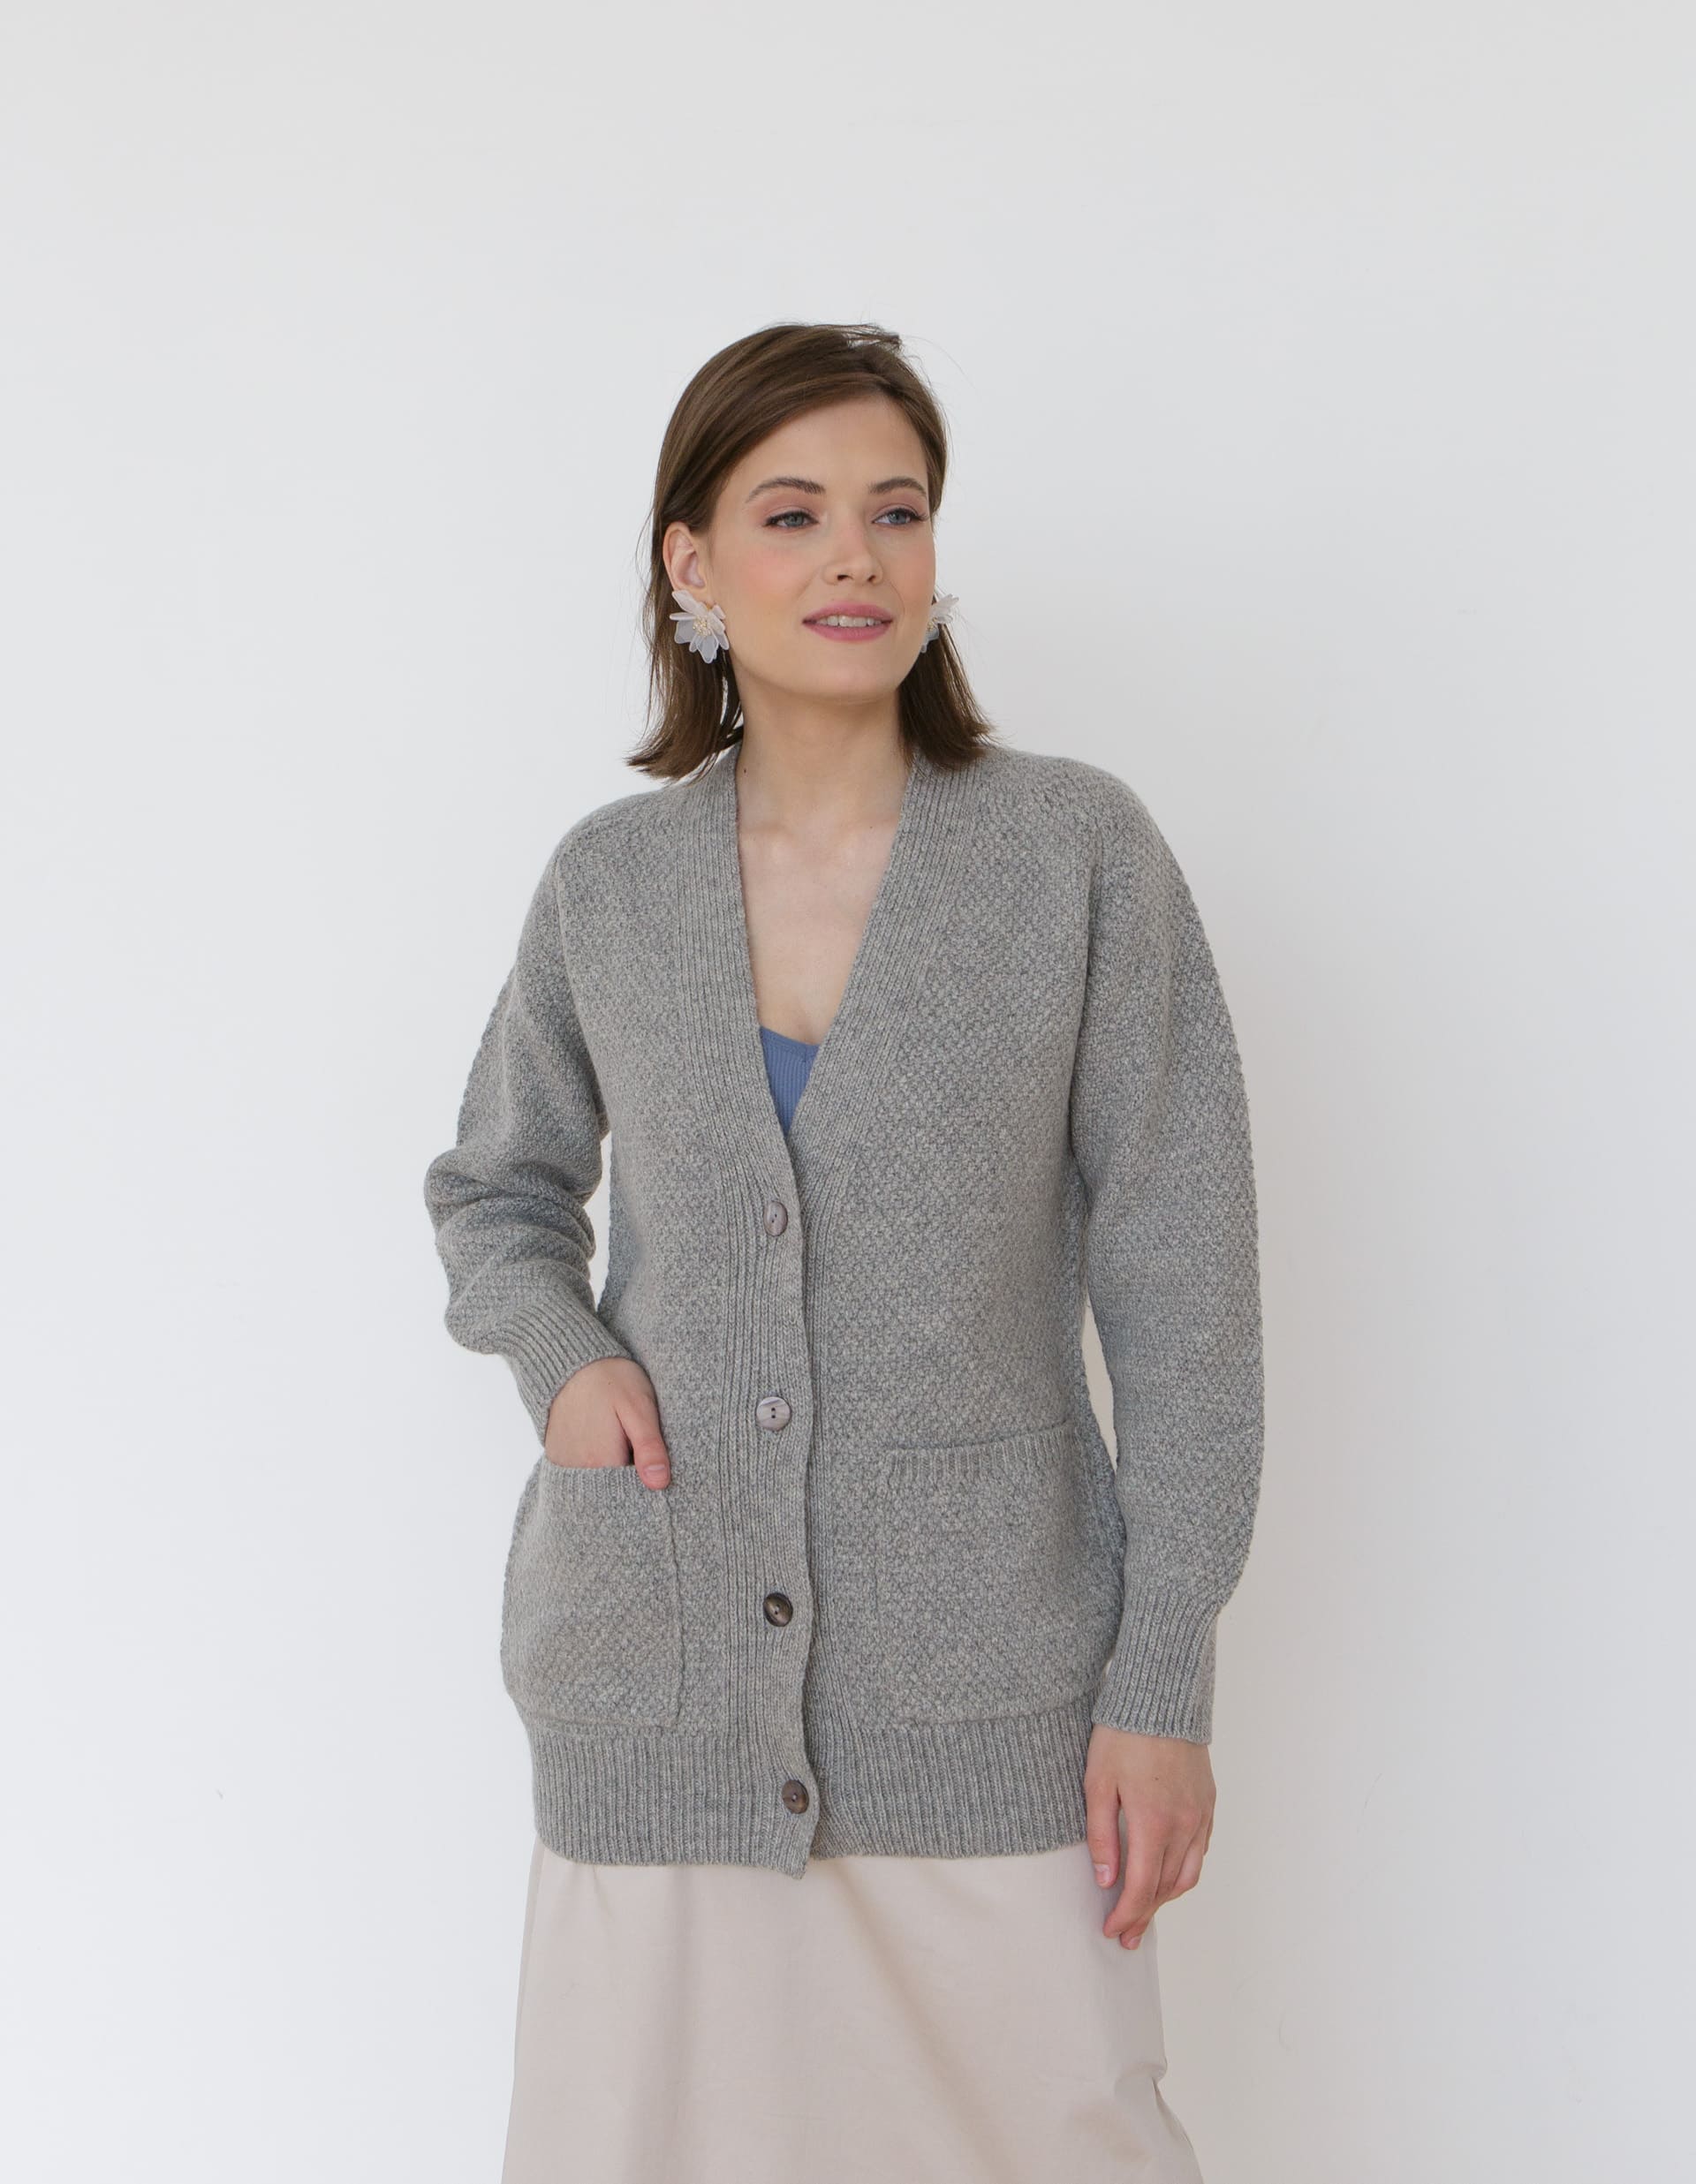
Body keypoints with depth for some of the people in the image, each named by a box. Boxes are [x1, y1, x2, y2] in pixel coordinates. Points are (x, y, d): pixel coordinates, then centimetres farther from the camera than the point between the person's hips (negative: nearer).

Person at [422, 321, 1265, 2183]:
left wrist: (1162, 1683, -6)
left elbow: (1183, 1291, -4)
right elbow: (494, 1192, 19)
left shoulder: (1082, 851, -5)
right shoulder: (609, 881, 3)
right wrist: (560, 1351, -3)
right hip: (661, 1671, 2)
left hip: (984, 1681, -2)